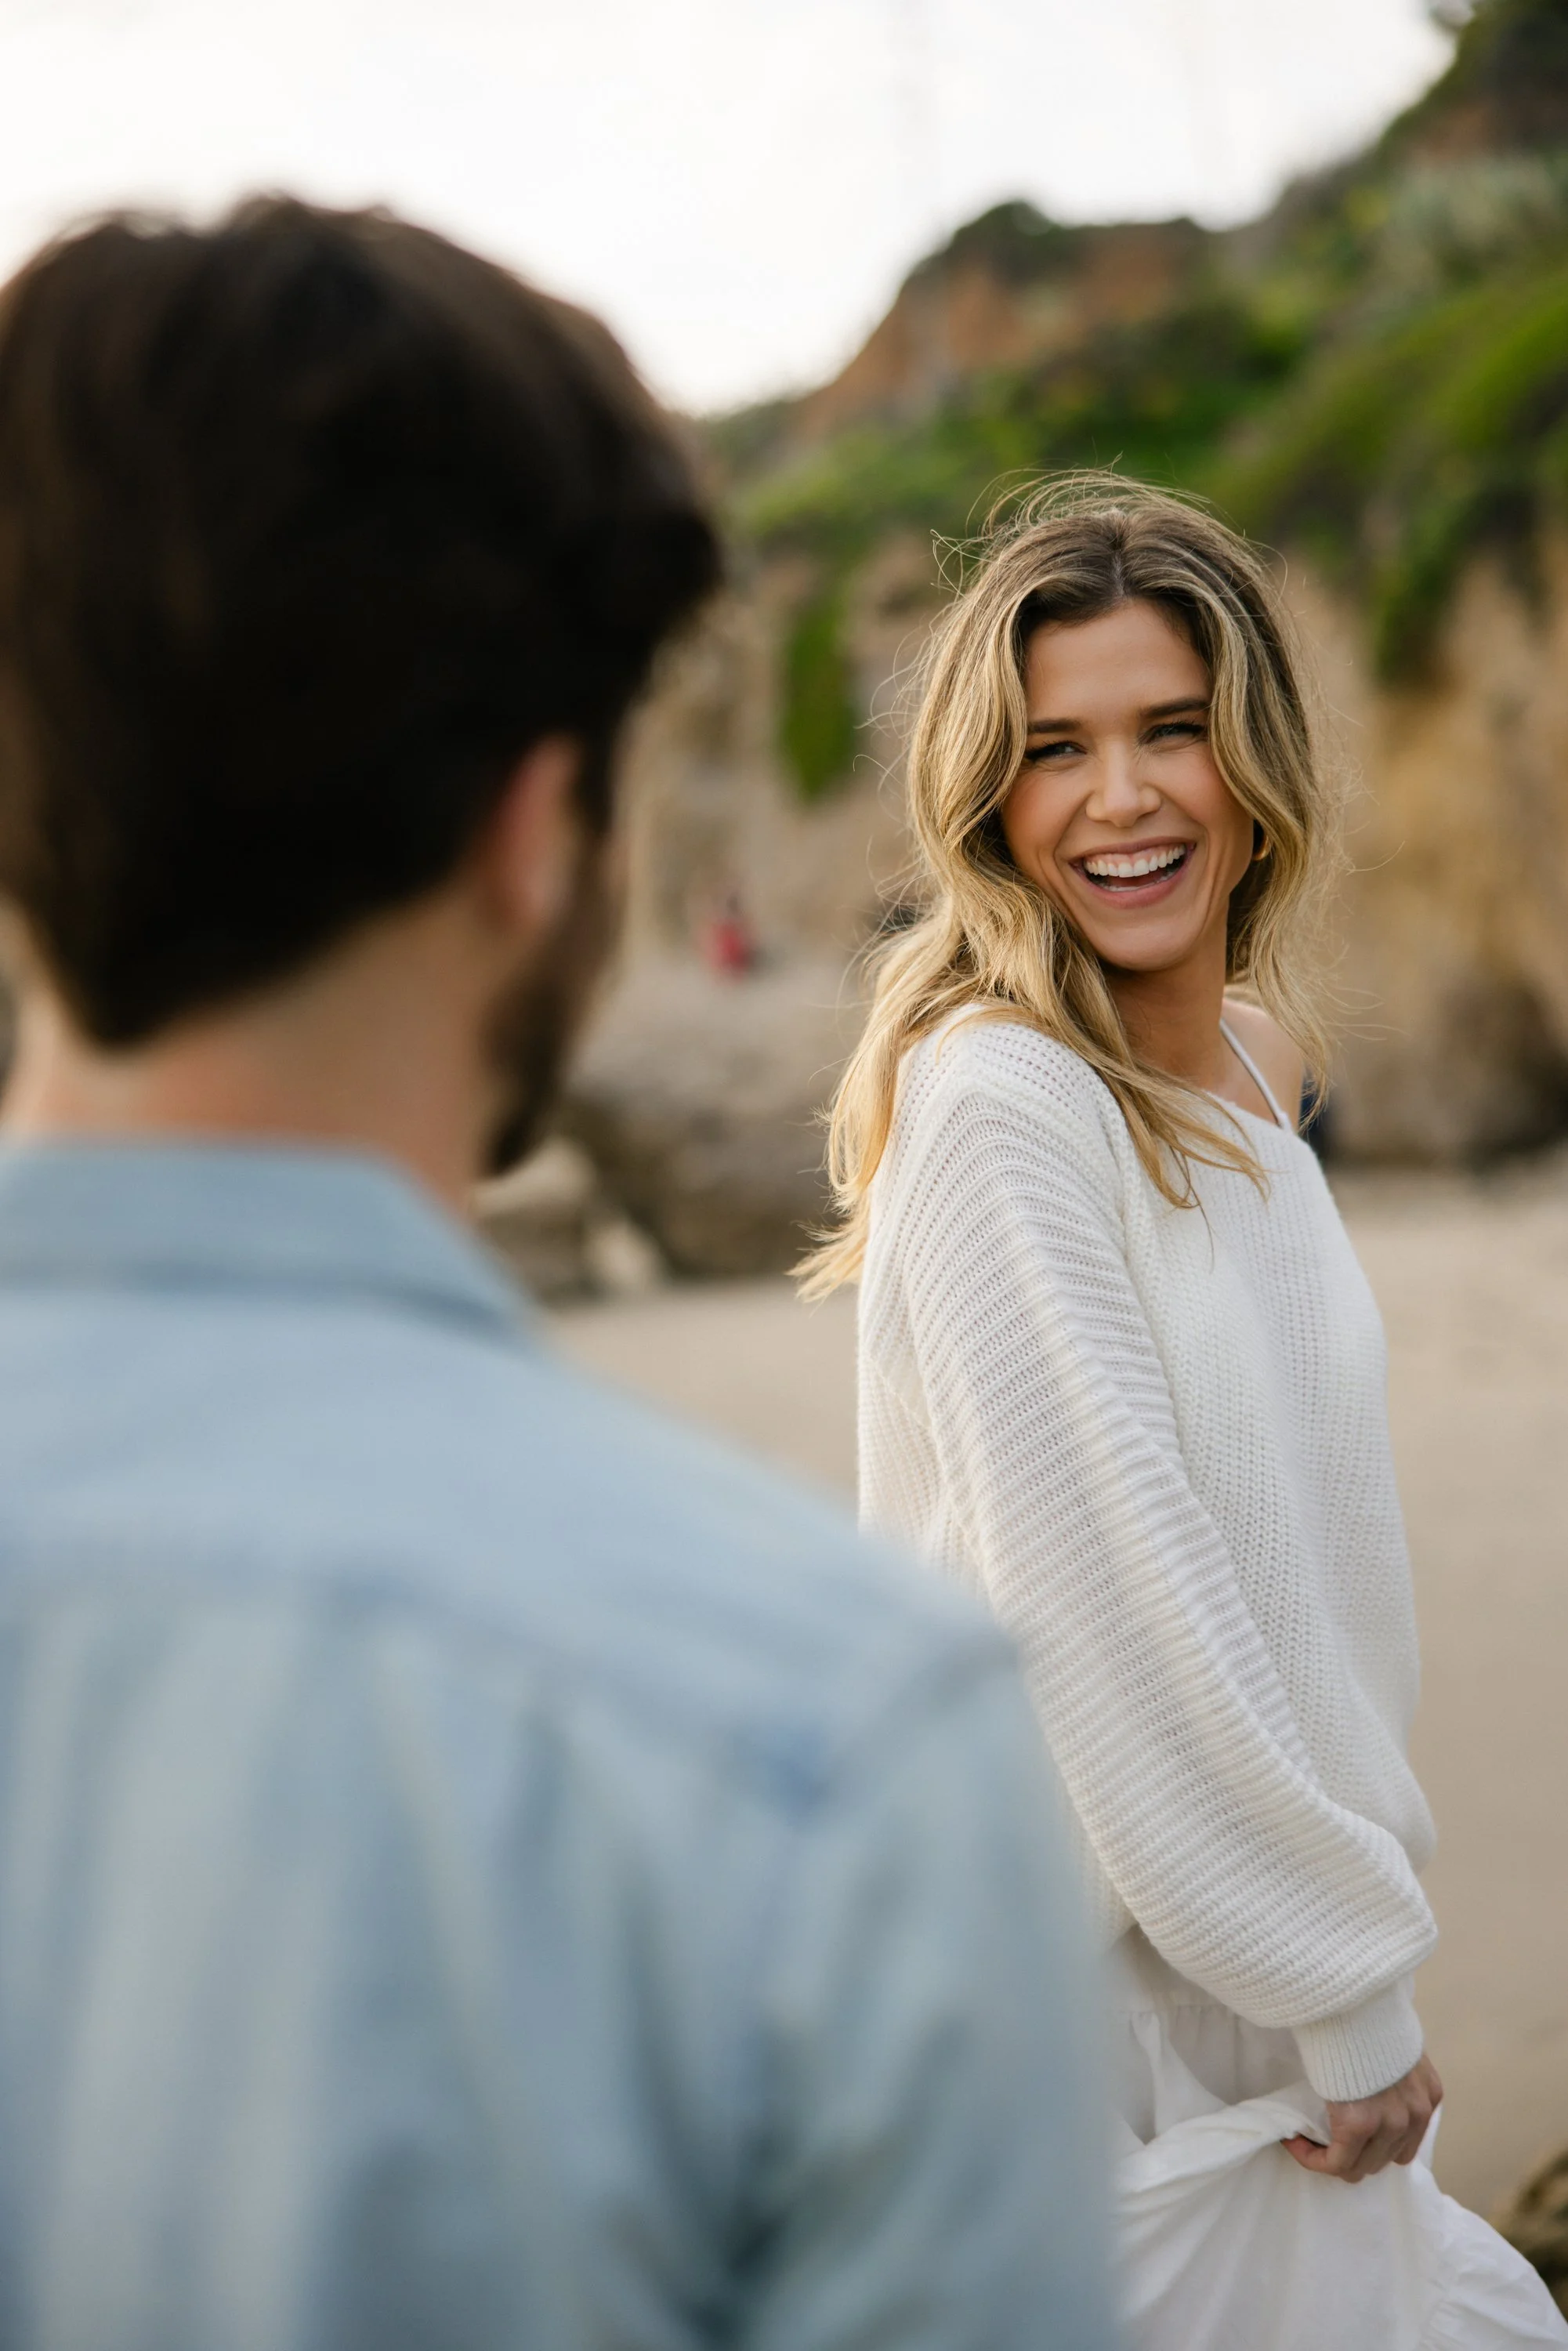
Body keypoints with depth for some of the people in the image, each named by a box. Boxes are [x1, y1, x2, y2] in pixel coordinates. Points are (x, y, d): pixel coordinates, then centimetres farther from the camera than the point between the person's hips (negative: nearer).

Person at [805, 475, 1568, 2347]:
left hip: (1262, 1896, 8)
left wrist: (1361, 1900, 13)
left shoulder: (1245, 1069, 8)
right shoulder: (996, 1099, -19)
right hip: (1105, 1966, -8)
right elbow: (1112, 1597, -22)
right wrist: (1351, 1994, -15)